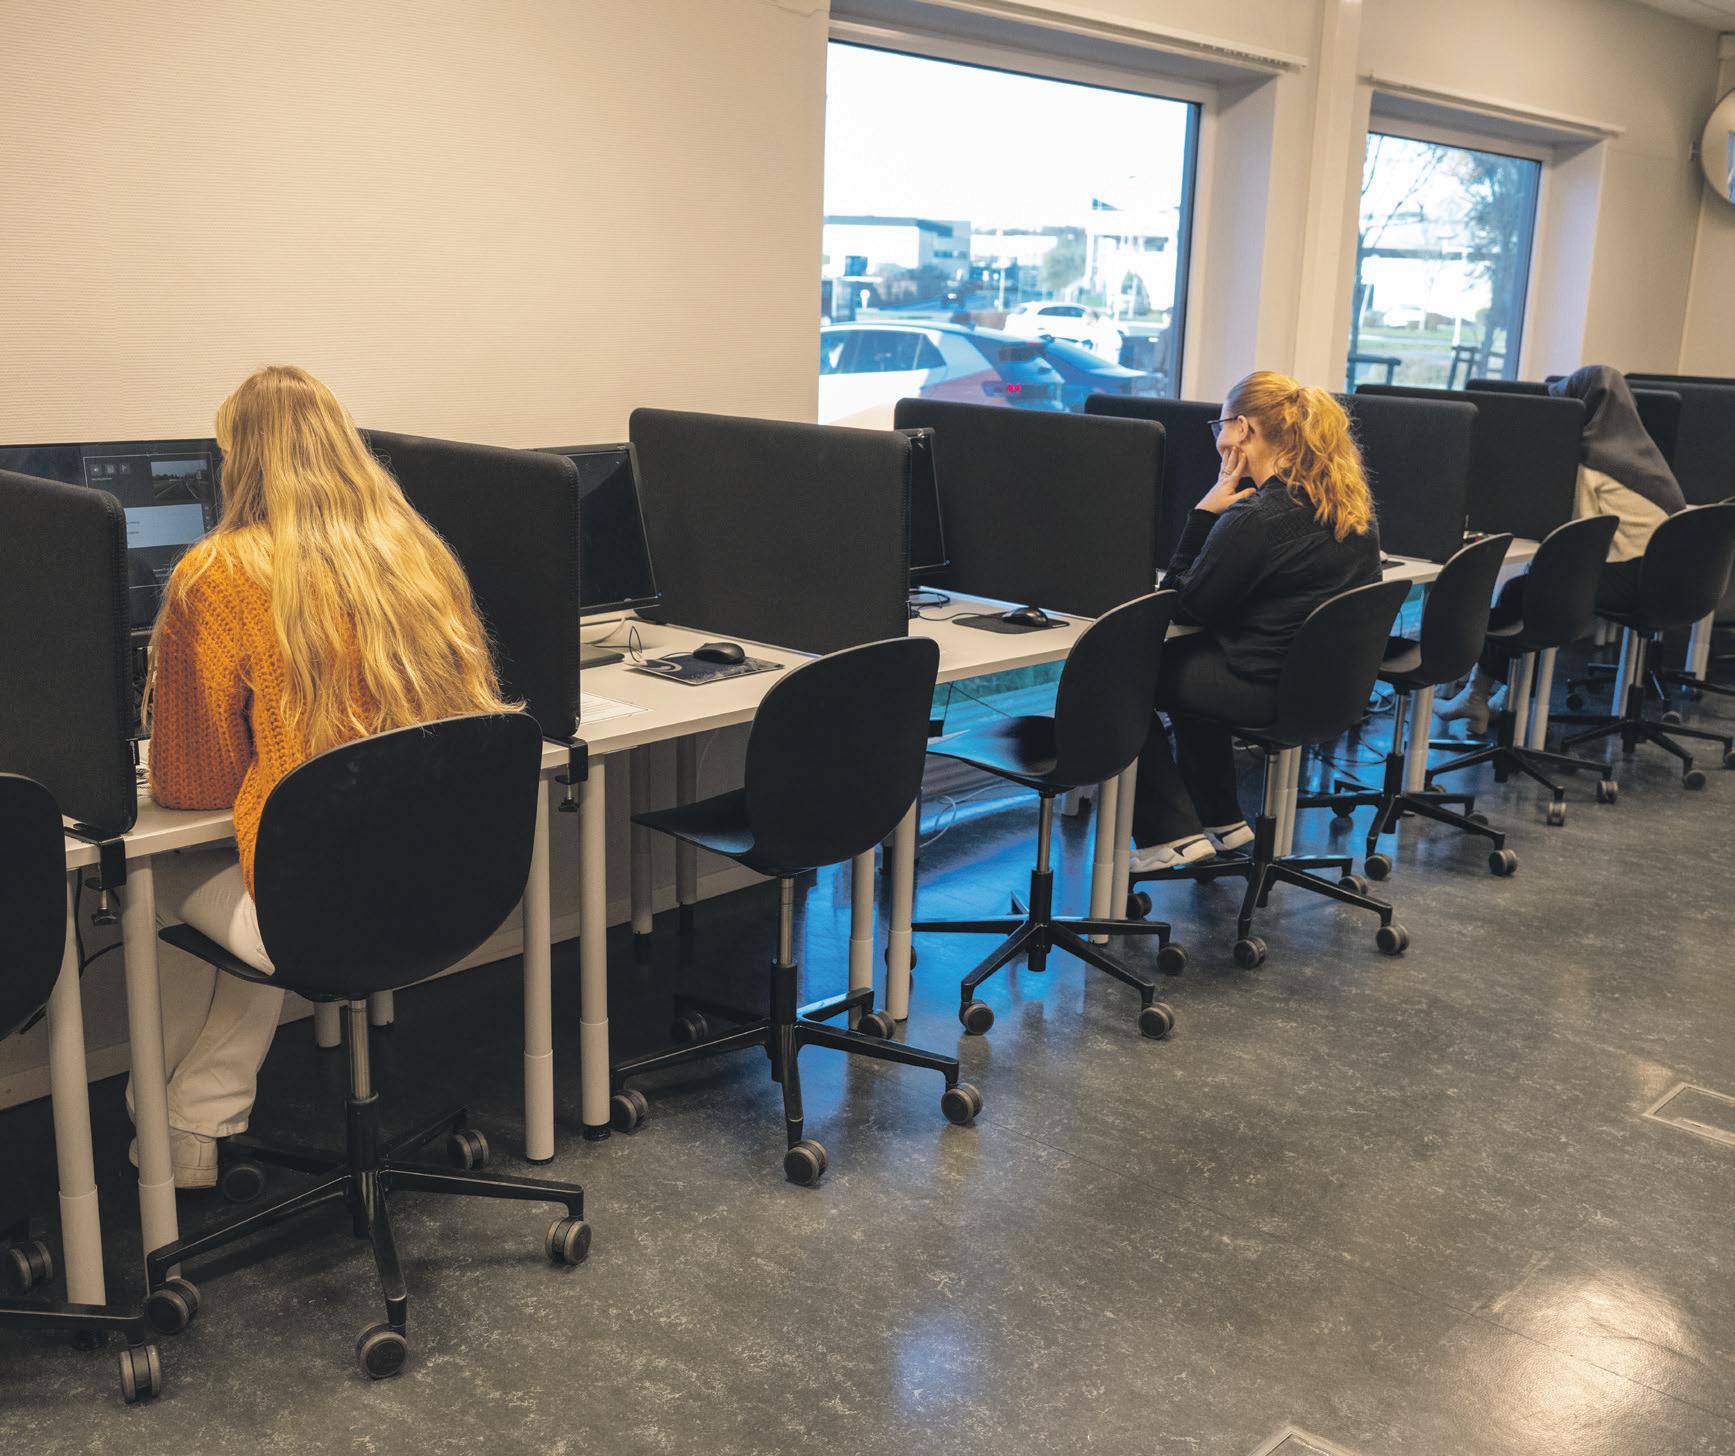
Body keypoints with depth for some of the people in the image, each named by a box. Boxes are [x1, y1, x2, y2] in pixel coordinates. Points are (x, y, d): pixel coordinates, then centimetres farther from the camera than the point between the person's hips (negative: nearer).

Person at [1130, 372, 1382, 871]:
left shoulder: (1254, 519, -22)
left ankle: (1173, 834, 9)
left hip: (1269, 688, -9)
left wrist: (1204, 514, -10)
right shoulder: (1351, 505, 5)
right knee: (1192, 659, 31)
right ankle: (1219, 820, 34)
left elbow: (1185, 605, -13)